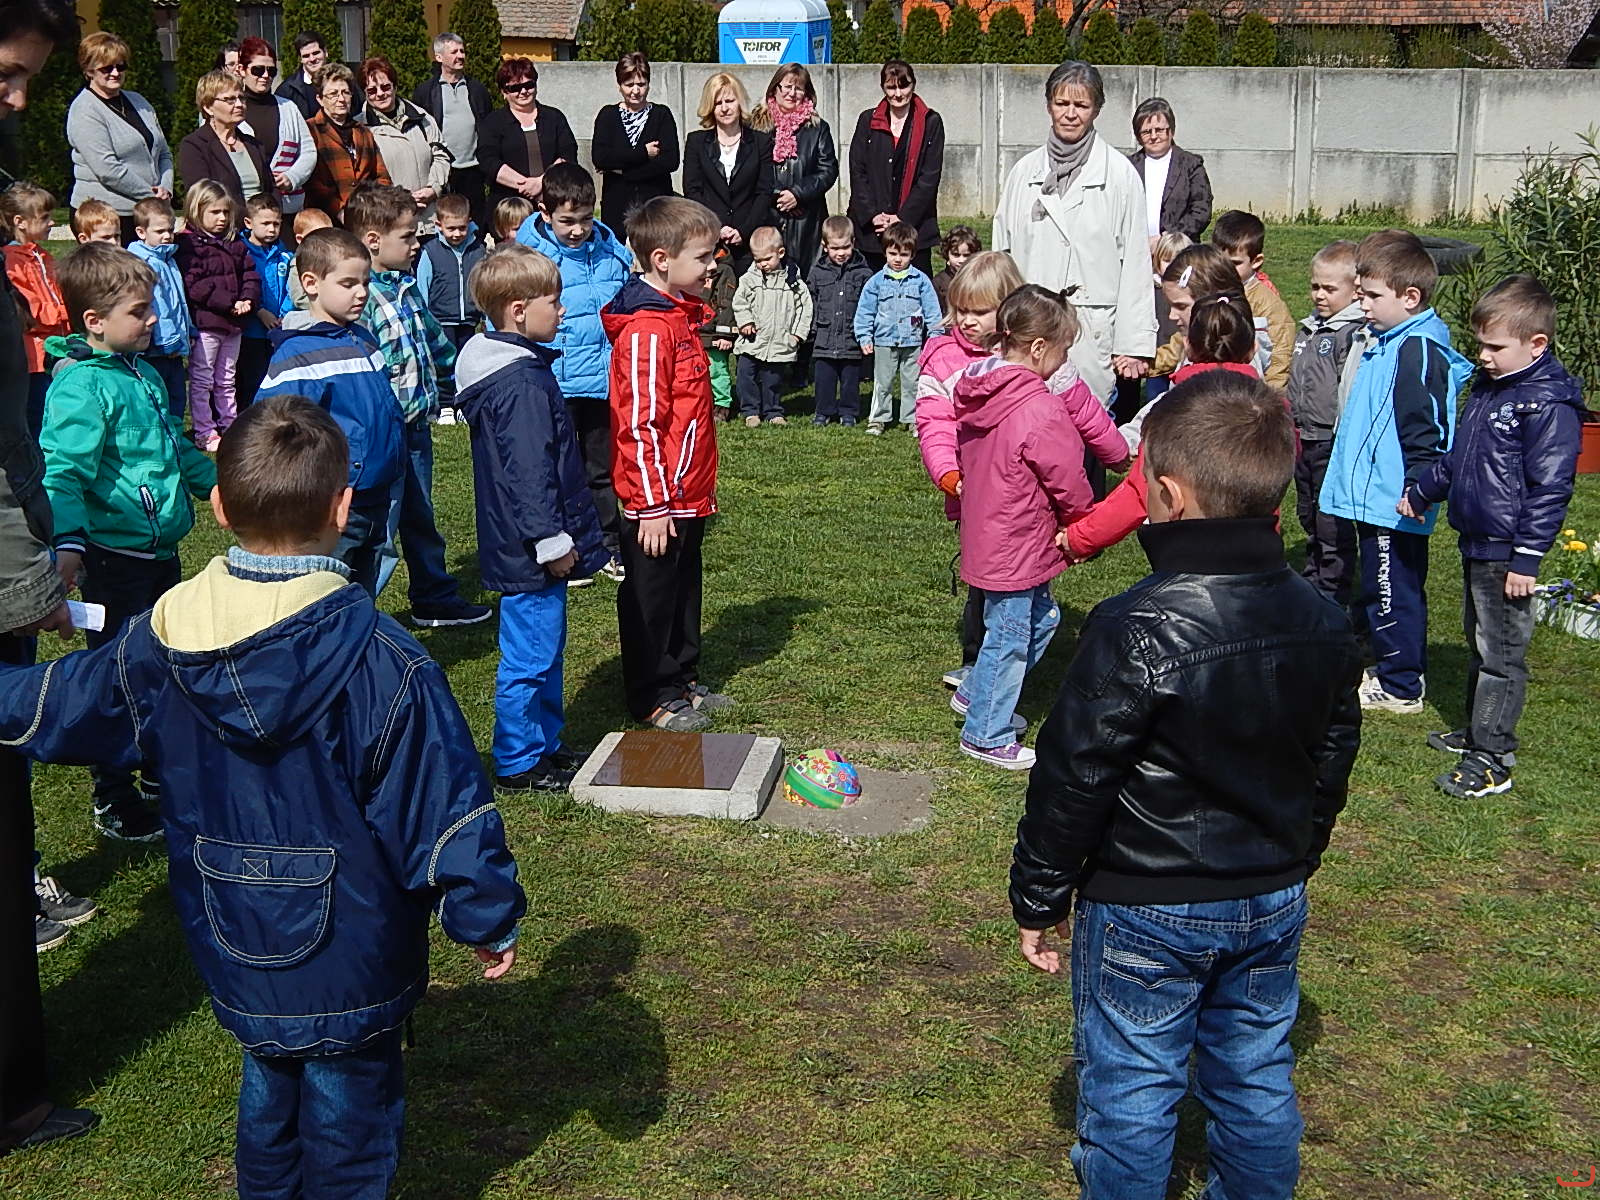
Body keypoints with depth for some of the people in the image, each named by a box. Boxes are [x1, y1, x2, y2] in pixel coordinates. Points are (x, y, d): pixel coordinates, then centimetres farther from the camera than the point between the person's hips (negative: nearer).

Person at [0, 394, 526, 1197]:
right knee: (347, 1101, 13)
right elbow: (443, 806, -19)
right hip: (349, 963, -5)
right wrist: (489, 920, -6)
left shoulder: (163, 637, -8)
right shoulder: (379, 660, -24)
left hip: (230, 948, 5)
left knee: (269, 1079, 27)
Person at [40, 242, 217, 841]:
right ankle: (115, 803, 15)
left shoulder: (142, 372, 11)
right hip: (115, 557, -9)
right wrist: (67, 543, -41)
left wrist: (217, 480, 33)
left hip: (160, 548, 9)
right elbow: (63, 471, -28)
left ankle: (162, 776, 37)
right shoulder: (80, 386, -18)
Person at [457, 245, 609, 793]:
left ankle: (546, 746, 32)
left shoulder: (509, 368, 12)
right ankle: (518, 764, 10)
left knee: (544, 649, 20)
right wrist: (552, 541, -20)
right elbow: (528, 473, -24)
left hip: (528, 546, 11)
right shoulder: (523, 384, -22)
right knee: (529, 657, 0)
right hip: (530, 550, -11)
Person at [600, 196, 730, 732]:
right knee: (651, 597, 5)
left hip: (687, 495, 10)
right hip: (658, 500, -10)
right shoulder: (646, 331, -21)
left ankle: (682, 682, 34)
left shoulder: (680, 314, 11)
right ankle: (652, 699, 17)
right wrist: (652, 505, -21)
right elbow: (640, 426, -22)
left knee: (684, 588, 20)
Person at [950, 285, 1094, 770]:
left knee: (1041, 618, 23)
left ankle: (975, 694, 33)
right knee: (1009, 638, 5)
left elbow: (962, 461, 14)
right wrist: (1084, 524, 3)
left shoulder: (978, 395, 2)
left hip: (985, 536, 9)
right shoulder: (1042, 410, -25)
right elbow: (1068, 482, -16)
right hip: (1015, 546, -9)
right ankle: (986, 736, 18)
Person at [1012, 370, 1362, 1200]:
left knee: (1130, 1088, 10)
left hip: (1146, 913, -6)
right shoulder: (1323, 625, -3)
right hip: (1274, 901, 6)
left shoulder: (1135, 631, -24)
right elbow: (1331, 764, 10)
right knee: (1256, 1076, 20)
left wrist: (1038, 900, -6)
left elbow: (1073, 779, -18)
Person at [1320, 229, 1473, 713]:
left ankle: (1400, 687, 9)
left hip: (1393, 505, -10)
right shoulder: (1389, 342, 12)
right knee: (1391, 592, 19)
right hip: (1375, 498, 10)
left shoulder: (1418, 351, -19)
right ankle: (1402, 673, 30)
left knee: (1391, 595, -1)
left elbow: (1427, 432, -22)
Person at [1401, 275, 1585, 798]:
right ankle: (1477, 731, 33)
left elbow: (1550, 488, -20)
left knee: (1501, 655, -3)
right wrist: (1420, 494, 31)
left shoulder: (1549, 403, -18)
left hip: (1506, 552, -9)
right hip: (1474, 542, 9)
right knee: (1479, 643, 20)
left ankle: (1491, 760, 3)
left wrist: (1526, 558, -21)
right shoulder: (1486, 386, 10)